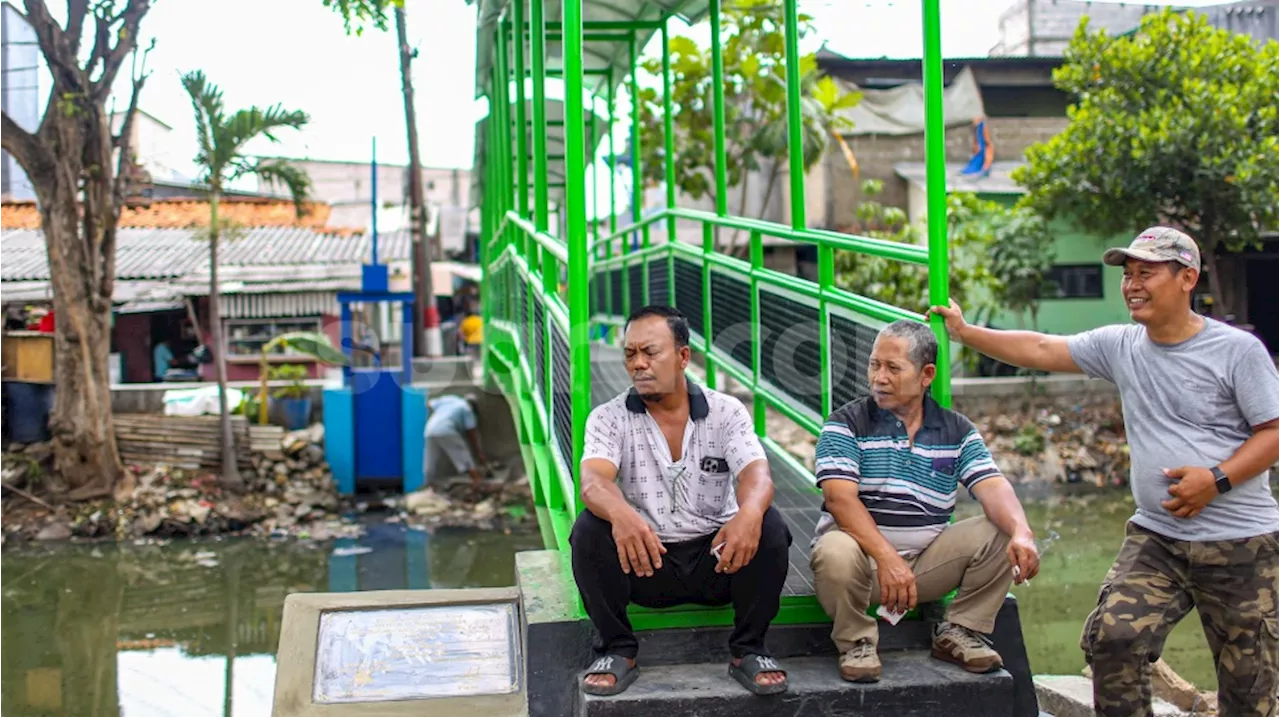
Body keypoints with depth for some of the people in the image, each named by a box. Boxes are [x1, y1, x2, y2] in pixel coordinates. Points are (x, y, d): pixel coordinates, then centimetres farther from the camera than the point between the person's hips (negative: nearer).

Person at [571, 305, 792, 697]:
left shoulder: (727, 412, -1)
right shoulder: (608, 418, -2)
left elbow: (756, 475, -17)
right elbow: (593, 482, -21)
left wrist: (749, 511, -44)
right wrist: (621, 513, -47)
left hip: (717, 556, 0)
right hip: (643, 558, 0)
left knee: (768, 525, -27)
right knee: (589, 529, -27)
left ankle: (747, 650, -9)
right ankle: (618, 651, -10)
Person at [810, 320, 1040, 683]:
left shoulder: (957, 431, 7)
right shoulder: (846, 423, -4)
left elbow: (993, 488, -7)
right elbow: (841, 498, -17)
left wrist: (1022, 533, -29)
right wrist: (887, 558, -30)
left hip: (927, 558, 4)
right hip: (863, 552, -3)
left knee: (999, 533, -15)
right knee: (837, 553, -37)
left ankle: (958, 632, 3)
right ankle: (856, 642, -9)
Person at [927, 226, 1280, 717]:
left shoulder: (1238, 350, -8)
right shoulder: (1120, 346, 4)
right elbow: (1040, 350, 7)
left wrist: (1216, 479, -19)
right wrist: (965, 332, 2)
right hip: (1156, 538, 3)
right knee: (1111, 637, -15)